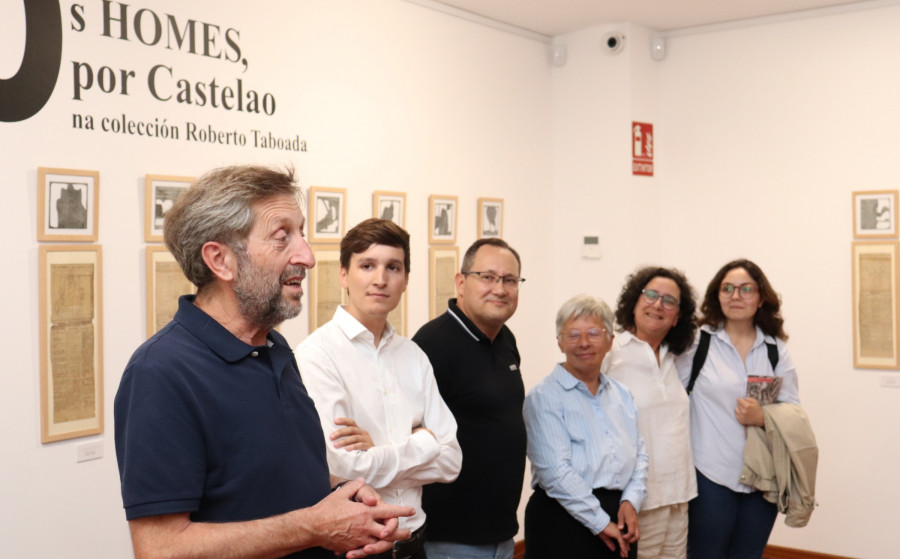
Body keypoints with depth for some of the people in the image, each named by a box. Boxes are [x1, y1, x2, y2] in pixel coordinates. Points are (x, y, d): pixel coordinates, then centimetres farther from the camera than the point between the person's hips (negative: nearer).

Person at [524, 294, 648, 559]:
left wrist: (631, 501, -4)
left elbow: (639, 454, 13)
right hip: (564, 521, -5)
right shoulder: (544, 398, -8)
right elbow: (555, 471, -15)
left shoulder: (622, 395, 13)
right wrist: (600, 523, -13)